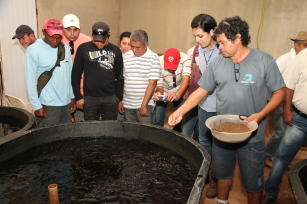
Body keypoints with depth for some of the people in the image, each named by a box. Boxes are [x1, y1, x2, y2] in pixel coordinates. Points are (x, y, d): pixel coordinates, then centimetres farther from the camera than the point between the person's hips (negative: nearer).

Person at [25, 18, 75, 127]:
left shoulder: (65, 48, 7)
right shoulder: (33, 50, -9)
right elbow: (30, 81, -10)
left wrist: (72, 96, 12)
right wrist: (36, 106, -12)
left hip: (66, 102, 5)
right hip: (47, 106, -5)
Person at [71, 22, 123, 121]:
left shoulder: (115, 50, 4)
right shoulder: (83, 48, 0)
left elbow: (119, 76, 9)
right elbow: (75, 75, 3)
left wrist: (119, 97, 5)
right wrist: (78, 97, -1)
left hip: (111, 98, 1)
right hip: (90, 98, -1)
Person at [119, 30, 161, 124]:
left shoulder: (153, 58, -6)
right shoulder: (126, 56, 7)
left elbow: (152, 83, -11)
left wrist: (144, 105, -15)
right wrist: (120, 101, 9)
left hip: (145, 104, -4)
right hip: (127, 105, 4)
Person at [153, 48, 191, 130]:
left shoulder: (185, 59, -30)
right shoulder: (159, 62, -29)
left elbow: (186, 79, -41)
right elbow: (159, 84, -25)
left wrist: (177, 95, -58)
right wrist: (158, 93, -48)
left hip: (179, 91, 1)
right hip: (164, 92, 0)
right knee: (158, 121, -6)